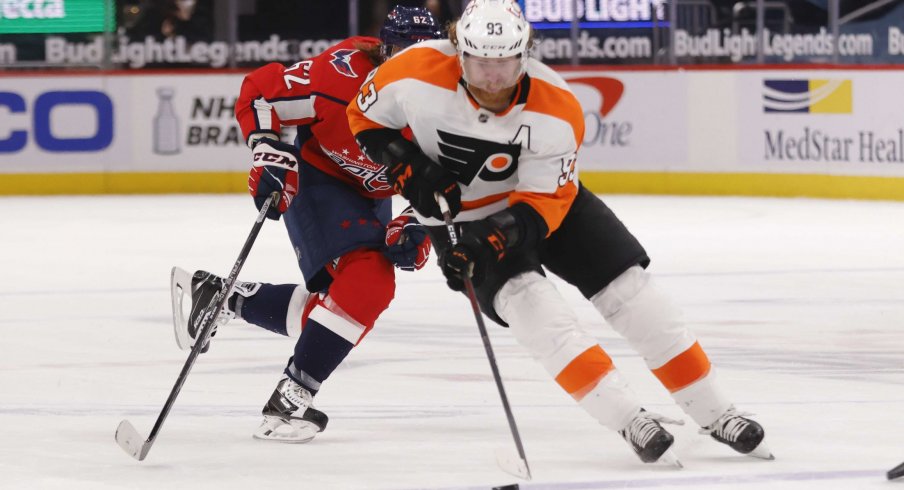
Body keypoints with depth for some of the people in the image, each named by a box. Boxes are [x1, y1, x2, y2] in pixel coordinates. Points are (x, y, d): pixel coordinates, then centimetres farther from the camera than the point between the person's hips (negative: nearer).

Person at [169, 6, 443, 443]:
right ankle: (288, 402, -22)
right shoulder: (344, 74, -30)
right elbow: (259, 91, -23)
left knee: (337, 304, 6)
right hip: (317, 179, -7)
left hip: (372, 197, 7)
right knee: (368, 282, -25)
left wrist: (415, 227, -20)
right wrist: (267, 152, -31)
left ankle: (217, 295, 21)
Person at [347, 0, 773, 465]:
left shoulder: (557, 109, -26)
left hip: (544, 196, 1)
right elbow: (366, 116, -7)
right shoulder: (415, 74, -26)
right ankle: (629, 421, -28)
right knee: (522, 294, -26)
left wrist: (498, 235, -38)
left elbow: (544, 201, -21)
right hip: (457, 213, -1)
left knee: (628, 287, -7)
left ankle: (715, 414, 4)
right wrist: (407, 169, -21)